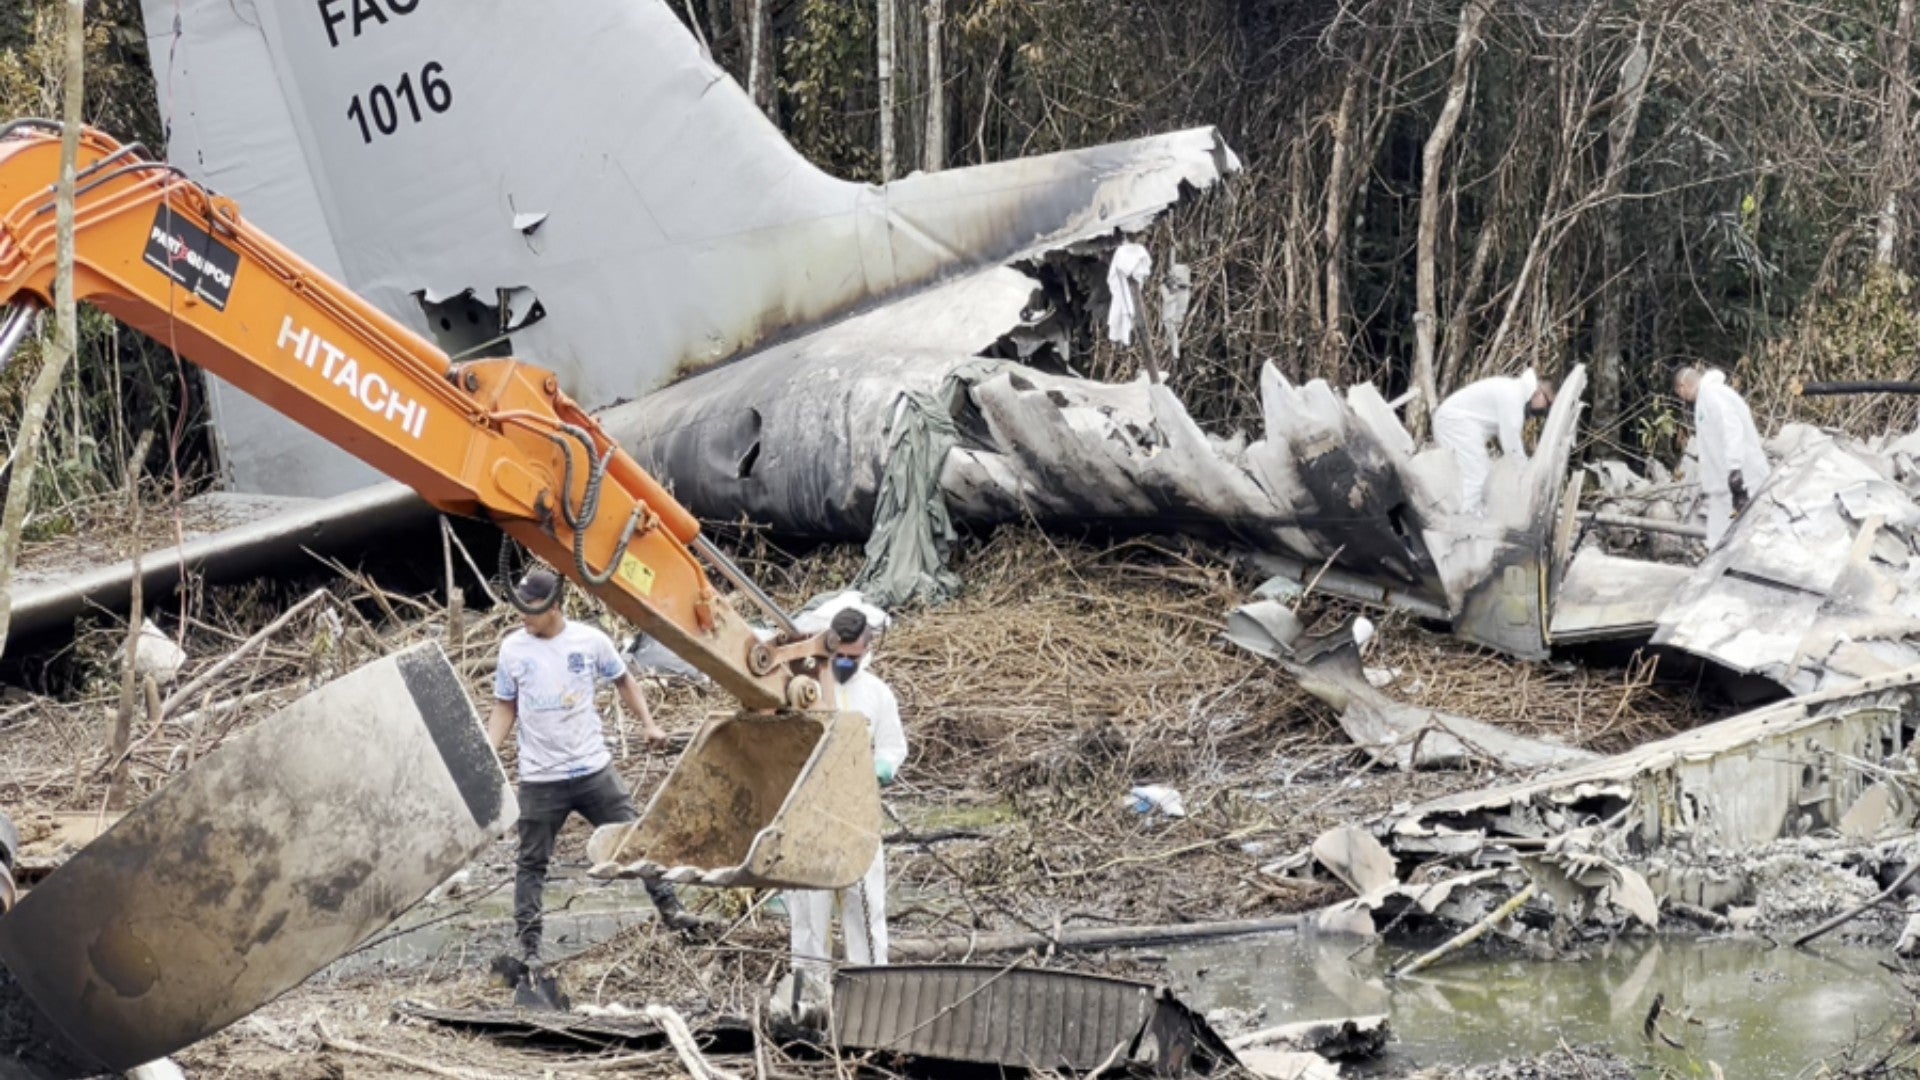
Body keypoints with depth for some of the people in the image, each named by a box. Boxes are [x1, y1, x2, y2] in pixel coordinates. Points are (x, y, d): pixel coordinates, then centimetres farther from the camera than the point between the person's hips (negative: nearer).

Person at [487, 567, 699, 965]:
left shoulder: (590, 641, -5)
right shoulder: (513, 649, -4)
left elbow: (623, 681, 10)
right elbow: (504, 707, 6)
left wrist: (647, 723, 0)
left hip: (593, 769, 0)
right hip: (539, 779, 0)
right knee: (532, 862, 5)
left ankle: (669, 907, 22)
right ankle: (528, 946, 12)